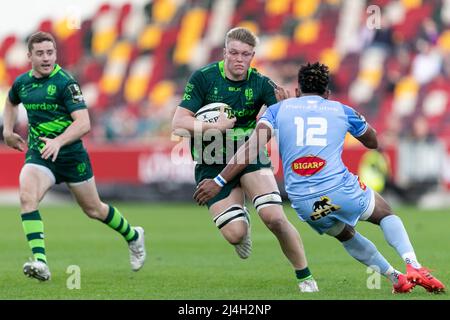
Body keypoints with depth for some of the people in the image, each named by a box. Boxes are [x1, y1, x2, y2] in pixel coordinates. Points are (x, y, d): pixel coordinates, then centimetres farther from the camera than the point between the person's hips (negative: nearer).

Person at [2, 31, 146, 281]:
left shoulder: (65, 82, -15)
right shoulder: (22, 82, 4)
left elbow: (83, 123, -22)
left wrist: (58, 142, -36)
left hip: (71, 155, -4)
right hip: (38, 155, 4)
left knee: (93, 209, 13)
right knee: (27, 196, -26)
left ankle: (133, 236, 42)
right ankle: (39, 261, -33)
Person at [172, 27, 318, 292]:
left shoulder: (260, 84, -6)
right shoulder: (203, 78, -10)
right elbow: (179, 123, -13)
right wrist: (216, 127, -25)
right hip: (212, 164, -1)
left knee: (275, 217, -20)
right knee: (235, 235, -13)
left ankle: (305, 277, -3)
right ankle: (243, 221, 27)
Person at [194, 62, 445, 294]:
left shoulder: (279, 108, 12)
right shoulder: (341, 110, 13)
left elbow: (252, 147, -3)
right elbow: (374, 142, 29)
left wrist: (219, 181, -3)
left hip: (304, 204, 2)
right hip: (342, 191, -2)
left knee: (346, 235, 32)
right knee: (386, 214, 26)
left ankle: (396, 277, 26)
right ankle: (413, 265, 3)